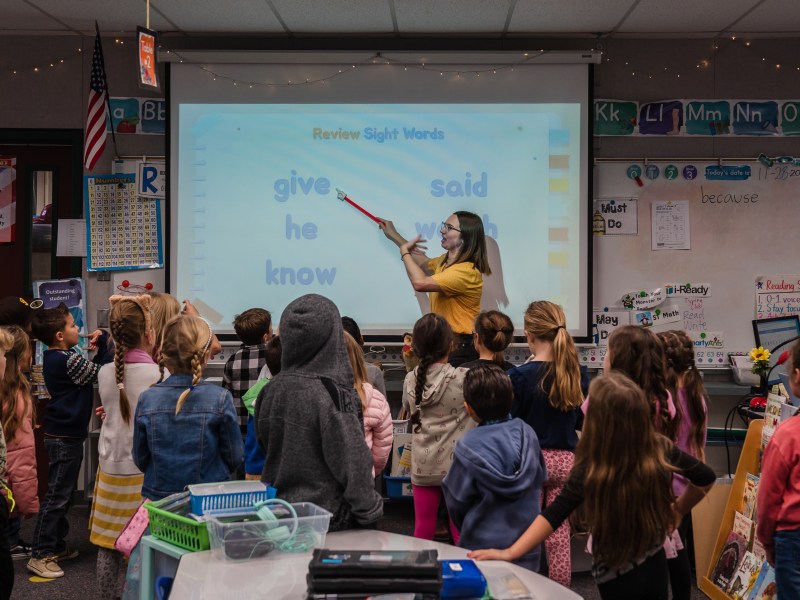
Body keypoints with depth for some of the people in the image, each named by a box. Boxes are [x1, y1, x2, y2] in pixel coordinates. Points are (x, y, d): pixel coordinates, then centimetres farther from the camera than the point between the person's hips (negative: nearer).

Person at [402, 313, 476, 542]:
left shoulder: (411, 380, -1)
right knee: (460, 531, 7)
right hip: (456, 464, -3)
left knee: (423, 528, 10)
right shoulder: (463, 378, -13)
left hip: (423, 465, 3)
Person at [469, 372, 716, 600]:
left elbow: (553, 515, -28)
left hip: (616, 576, -3)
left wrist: (510, 552, -29)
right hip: (656, 566, 4)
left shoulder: (589, 470, -26)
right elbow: (705, 477, -2)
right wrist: (678, 510, 10)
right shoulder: (661, 449, -15)